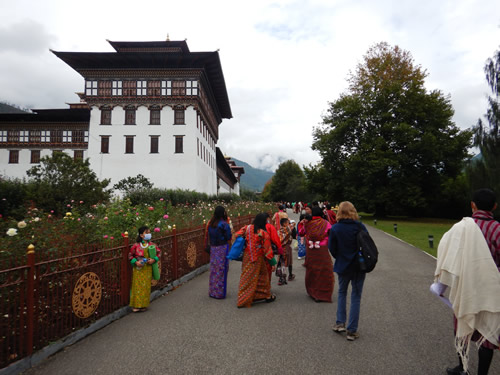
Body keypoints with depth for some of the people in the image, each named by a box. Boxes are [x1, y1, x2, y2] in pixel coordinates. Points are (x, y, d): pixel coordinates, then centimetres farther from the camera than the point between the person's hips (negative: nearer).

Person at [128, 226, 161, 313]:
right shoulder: (136, 245, -8)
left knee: (146, 287, 7)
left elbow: (158, 253, 8)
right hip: (138, 269, -2)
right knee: (137, 287, 2)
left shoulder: (152, 245, -1)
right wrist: (135, 262, -13)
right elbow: (130, 255, 1)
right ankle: (136, 305, 13)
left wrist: (154, 260, -9)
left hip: (148, 269, 2)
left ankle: (143, 305, 19)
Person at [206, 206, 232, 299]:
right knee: (222, 271, 5)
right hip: (222, 249, -5)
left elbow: (208, 238, 9)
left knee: (213, 270, 15)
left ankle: (212, 292, 25)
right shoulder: (224, 224, -14)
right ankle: (220, 293, 13)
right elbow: (228, 239, -10)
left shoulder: (210, 224, 2)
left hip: (213, 249, 5)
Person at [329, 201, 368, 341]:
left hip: (342, 266, 0)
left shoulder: (335, 228, -12)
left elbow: (332, 248, -6)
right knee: (356, 297, 10)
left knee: (342, 293, 23)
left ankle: (340, 323, 20)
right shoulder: (360, 227, -12)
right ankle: (352, 330, 14)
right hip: (359, 266, 0)